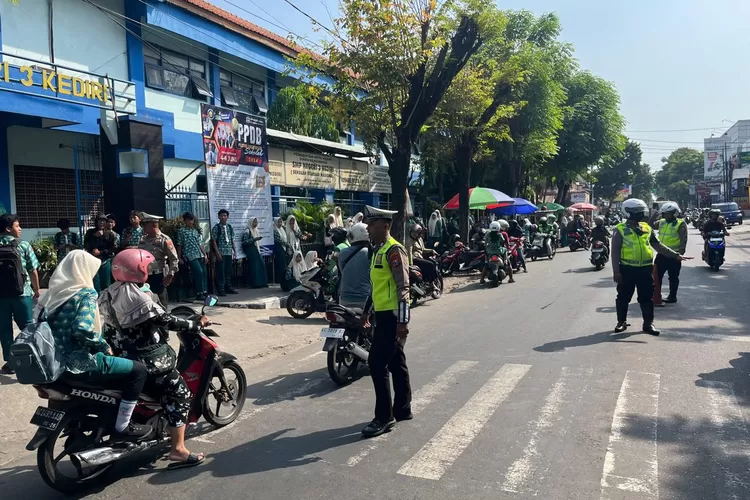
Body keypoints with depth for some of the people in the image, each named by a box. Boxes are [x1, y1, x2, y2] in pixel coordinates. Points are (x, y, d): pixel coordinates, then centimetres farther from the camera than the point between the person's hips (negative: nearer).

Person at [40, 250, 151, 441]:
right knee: (138, 370, -2)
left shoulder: (53, 292, 9)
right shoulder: (85, 294, -15)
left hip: (54, 361, 9)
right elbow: (82, 330, -29)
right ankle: (122, 428, 3)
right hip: (77, 364, -9)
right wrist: (105, 346, -13)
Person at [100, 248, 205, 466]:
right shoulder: (138, 295, -19)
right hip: (145, 361, -10)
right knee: (179, 391, -2)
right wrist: (196, 324, -10)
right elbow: (166, 321, -21)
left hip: (120, 358, 10)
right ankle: (178, 450, -7)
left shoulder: (107, 296, 8)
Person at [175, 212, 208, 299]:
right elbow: (179, 245, 2)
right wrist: (179, 258, -1)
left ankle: (205, 292, 10)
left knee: (204, 273, 1)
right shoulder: (181, 231, 2)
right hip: (190, 255, -6)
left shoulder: (196, 230, 17)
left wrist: (205, 255, 11)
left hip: (200, 255, 6)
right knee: (199, 271, -17)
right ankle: (199, 293, -10)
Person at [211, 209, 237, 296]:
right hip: (221, 253, -5)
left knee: (229, 271, 10)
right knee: (220, 271, -4)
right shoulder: (216, 228, -3)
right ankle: (220, 290, 1)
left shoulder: (230, 227, 12)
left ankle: (228, 287, 20)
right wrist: (217, 252, -14)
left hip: (229, 253, 5)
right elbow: (214, 241, -6)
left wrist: (234, 251, 10)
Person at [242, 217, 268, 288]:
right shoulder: (247, 231, -7)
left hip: (256, 250, 8)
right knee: (253, 266, -11)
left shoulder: (256, 231, 18)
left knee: (261, 264, -2)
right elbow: (245, 242, -14)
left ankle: (261, 282, 2)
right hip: (250, 251, -8)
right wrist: (254, 239, -20)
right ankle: (255, 283, -9)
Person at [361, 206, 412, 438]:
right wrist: (367, 311, 26)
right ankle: (402, 410, 27)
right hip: (383, 315, 10)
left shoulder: (394, 250, -15)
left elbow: (403, 287, -21)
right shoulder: (378, 250, 15)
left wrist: (402, 320, -24)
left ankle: (384, 417, 0)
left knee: (377, 363, -9)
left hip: (393, 316, -10)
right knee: (395, 363, 16)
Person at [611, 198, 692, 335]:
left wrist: (676, 255, 9)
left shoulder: (646, 228, 9)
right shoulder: (620, 230, -6)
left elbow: (658, 245, 14)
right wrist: (616, 271, -13)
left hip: (645, 269, 4)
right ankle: (621, 322, 19)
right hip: (627, 269, -4)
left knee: (647, 297, 8)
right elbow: (615, 252, -8)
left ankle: (648, 323, 17)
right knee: (624, 297, 6)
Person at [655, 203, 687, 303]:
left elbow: (683, 240, -13)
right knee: (657, 275, 9)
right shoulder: (661, 222, 11)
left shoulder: (680, 224, -8)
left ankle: (672, 296, 13)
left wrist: (681, 252, -22)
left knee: (673, 277, 4)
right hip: (661, 254, 6)